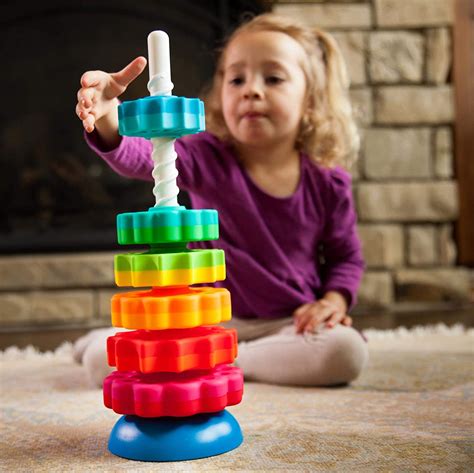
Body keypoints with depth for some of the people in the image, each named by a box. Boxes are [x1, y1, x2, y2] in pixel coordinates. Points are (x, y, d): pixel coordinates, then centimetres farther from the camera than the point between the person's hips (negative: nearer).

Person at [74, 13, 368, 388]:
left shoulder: (328, 181, -5)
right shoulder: (208, 159, -9)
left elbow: (346, 256, 8)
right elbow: (140, 156, -29)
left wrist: (334, 300, -11)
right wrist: (108, 119, -49)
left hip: (289, 324, 2)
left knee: (348, 352, -30)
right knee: (101, 359, -19)